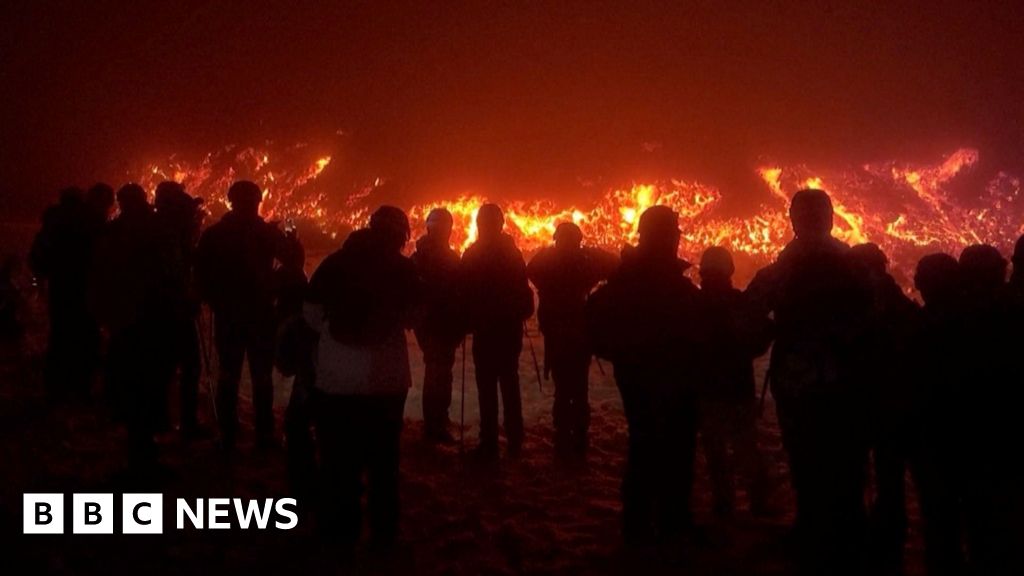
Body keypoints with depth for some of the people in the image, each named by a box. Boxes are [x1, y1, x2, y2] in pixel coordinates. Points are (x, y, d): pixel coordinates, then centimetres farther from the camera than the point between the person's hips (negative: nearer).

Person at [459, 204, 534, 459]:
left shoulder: (472, 255, -10)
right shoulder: (513, 253, 3)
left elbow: (465, 294, -8)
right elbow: (524, 291, 5)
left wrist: (468, 321, 3)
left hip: (485, 330, -5)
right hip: (510, 328, 5)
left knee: (487, 386, -2)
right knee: (510, 382, 14)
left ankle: (490, 445, -2)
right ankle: (514, 442, 18)